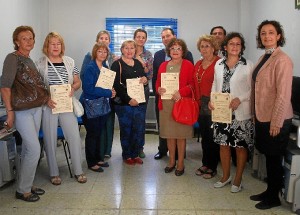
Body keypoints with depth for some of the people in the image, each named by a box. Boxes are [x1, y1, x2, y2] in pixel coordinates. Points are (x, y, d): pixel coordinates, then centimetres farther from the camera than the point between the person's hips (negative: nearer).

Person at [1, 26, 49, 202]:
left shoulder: (30, 60, 14)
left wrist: (45, 97, 7)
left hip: (36, 109, 7)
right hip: (21, 111, -7)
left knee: (28, 149, 13)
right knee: (35, 149, -8)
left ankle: (27, 185, 25)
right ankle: (23, 190, 7)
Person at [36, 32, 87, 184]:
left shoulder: (69, 62, 7)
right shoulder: (40, 63, -1)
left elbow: (78, 82, 12)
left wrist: (73, 88, -9)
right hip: (48, 106, -2)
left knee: (75, 137, -1)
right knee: (50, 140, 4)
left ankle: (78, 171, 14)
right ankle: (54, 173, 19)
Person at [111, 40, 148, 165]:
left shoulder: (138, 63, 15)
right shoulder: (117, 65, -3)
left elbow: (144, 79, 24)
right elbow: (116, 85, -11)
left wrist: (145, 81, -1)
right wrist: (128, 99, -19)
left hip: (140, 102, 5)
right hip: (124, 103, -5)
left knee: (139, 129, 7)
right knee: (126, 130, 2)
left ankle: (135, 154, 23)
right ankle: (126, 155, 19)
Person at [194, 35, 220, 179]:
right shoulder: (198, 64, 13)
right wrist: (197, 101, 6)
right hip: (201, 104, 7)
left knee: (213, 137, 3)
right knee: (204, 136, 15)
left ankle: (212, 167, 16)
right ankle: (205, 164, 28)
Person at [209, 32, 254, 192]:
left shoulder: (248, 65, -6)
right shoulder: (219, 64, 7)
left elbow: (252, 89, -5)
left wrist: (240, 99, -19)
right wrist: (211, 100, -1)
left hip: (240, 113, -4)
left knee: (240, 146, 6)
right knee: (223, 144, 12)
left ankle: (238, 179, 23)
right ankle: (225, 176, 31)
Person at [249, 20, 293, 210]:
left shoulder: (282, 60, -16)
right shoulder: (264, 58, 9)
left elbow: (283, 94, -20)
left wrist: (276, 122, -19)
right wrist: (256, 114, 13)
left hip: (276, 118, -8)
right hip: (263, 116, 8)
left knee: (274, 158, 5)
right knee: (268, 156, 17)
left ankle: (274, 197, 21)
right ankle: (269, 191, 31)